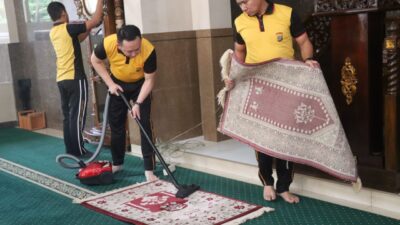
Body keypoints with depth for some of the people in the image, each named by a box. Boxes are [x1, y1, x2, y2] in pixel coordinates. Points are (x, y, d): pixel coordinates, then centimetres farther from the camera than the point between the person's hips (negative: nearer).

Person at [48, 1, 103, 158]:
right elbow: (96, 21, -12)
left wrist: (89, 29, 18)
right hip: (75, 79, -8)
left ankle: (70, 149, 15)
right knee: (77, 116, -3)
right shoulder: (68, 28, -11)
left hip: (61, 80, 8)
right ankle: (78, 150, 0)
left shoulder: (53, 32, 12)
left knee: (68, 116, 11)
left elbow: (78, 38, 23)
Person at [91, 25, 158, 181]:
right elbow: (95, 61, -11)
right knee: (116, 123, 8)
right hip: (118, 83, 2)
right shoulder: (108, 44, -33)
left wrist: (138, 103, -29)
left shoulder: (148, 50, -36)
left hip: (140, 85, -2)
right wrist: (110, 83, -16)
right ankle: (117, 163, 25)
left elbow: (149, 80, -22)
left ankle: (149, 169, -7)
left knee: (144, 124, -11)